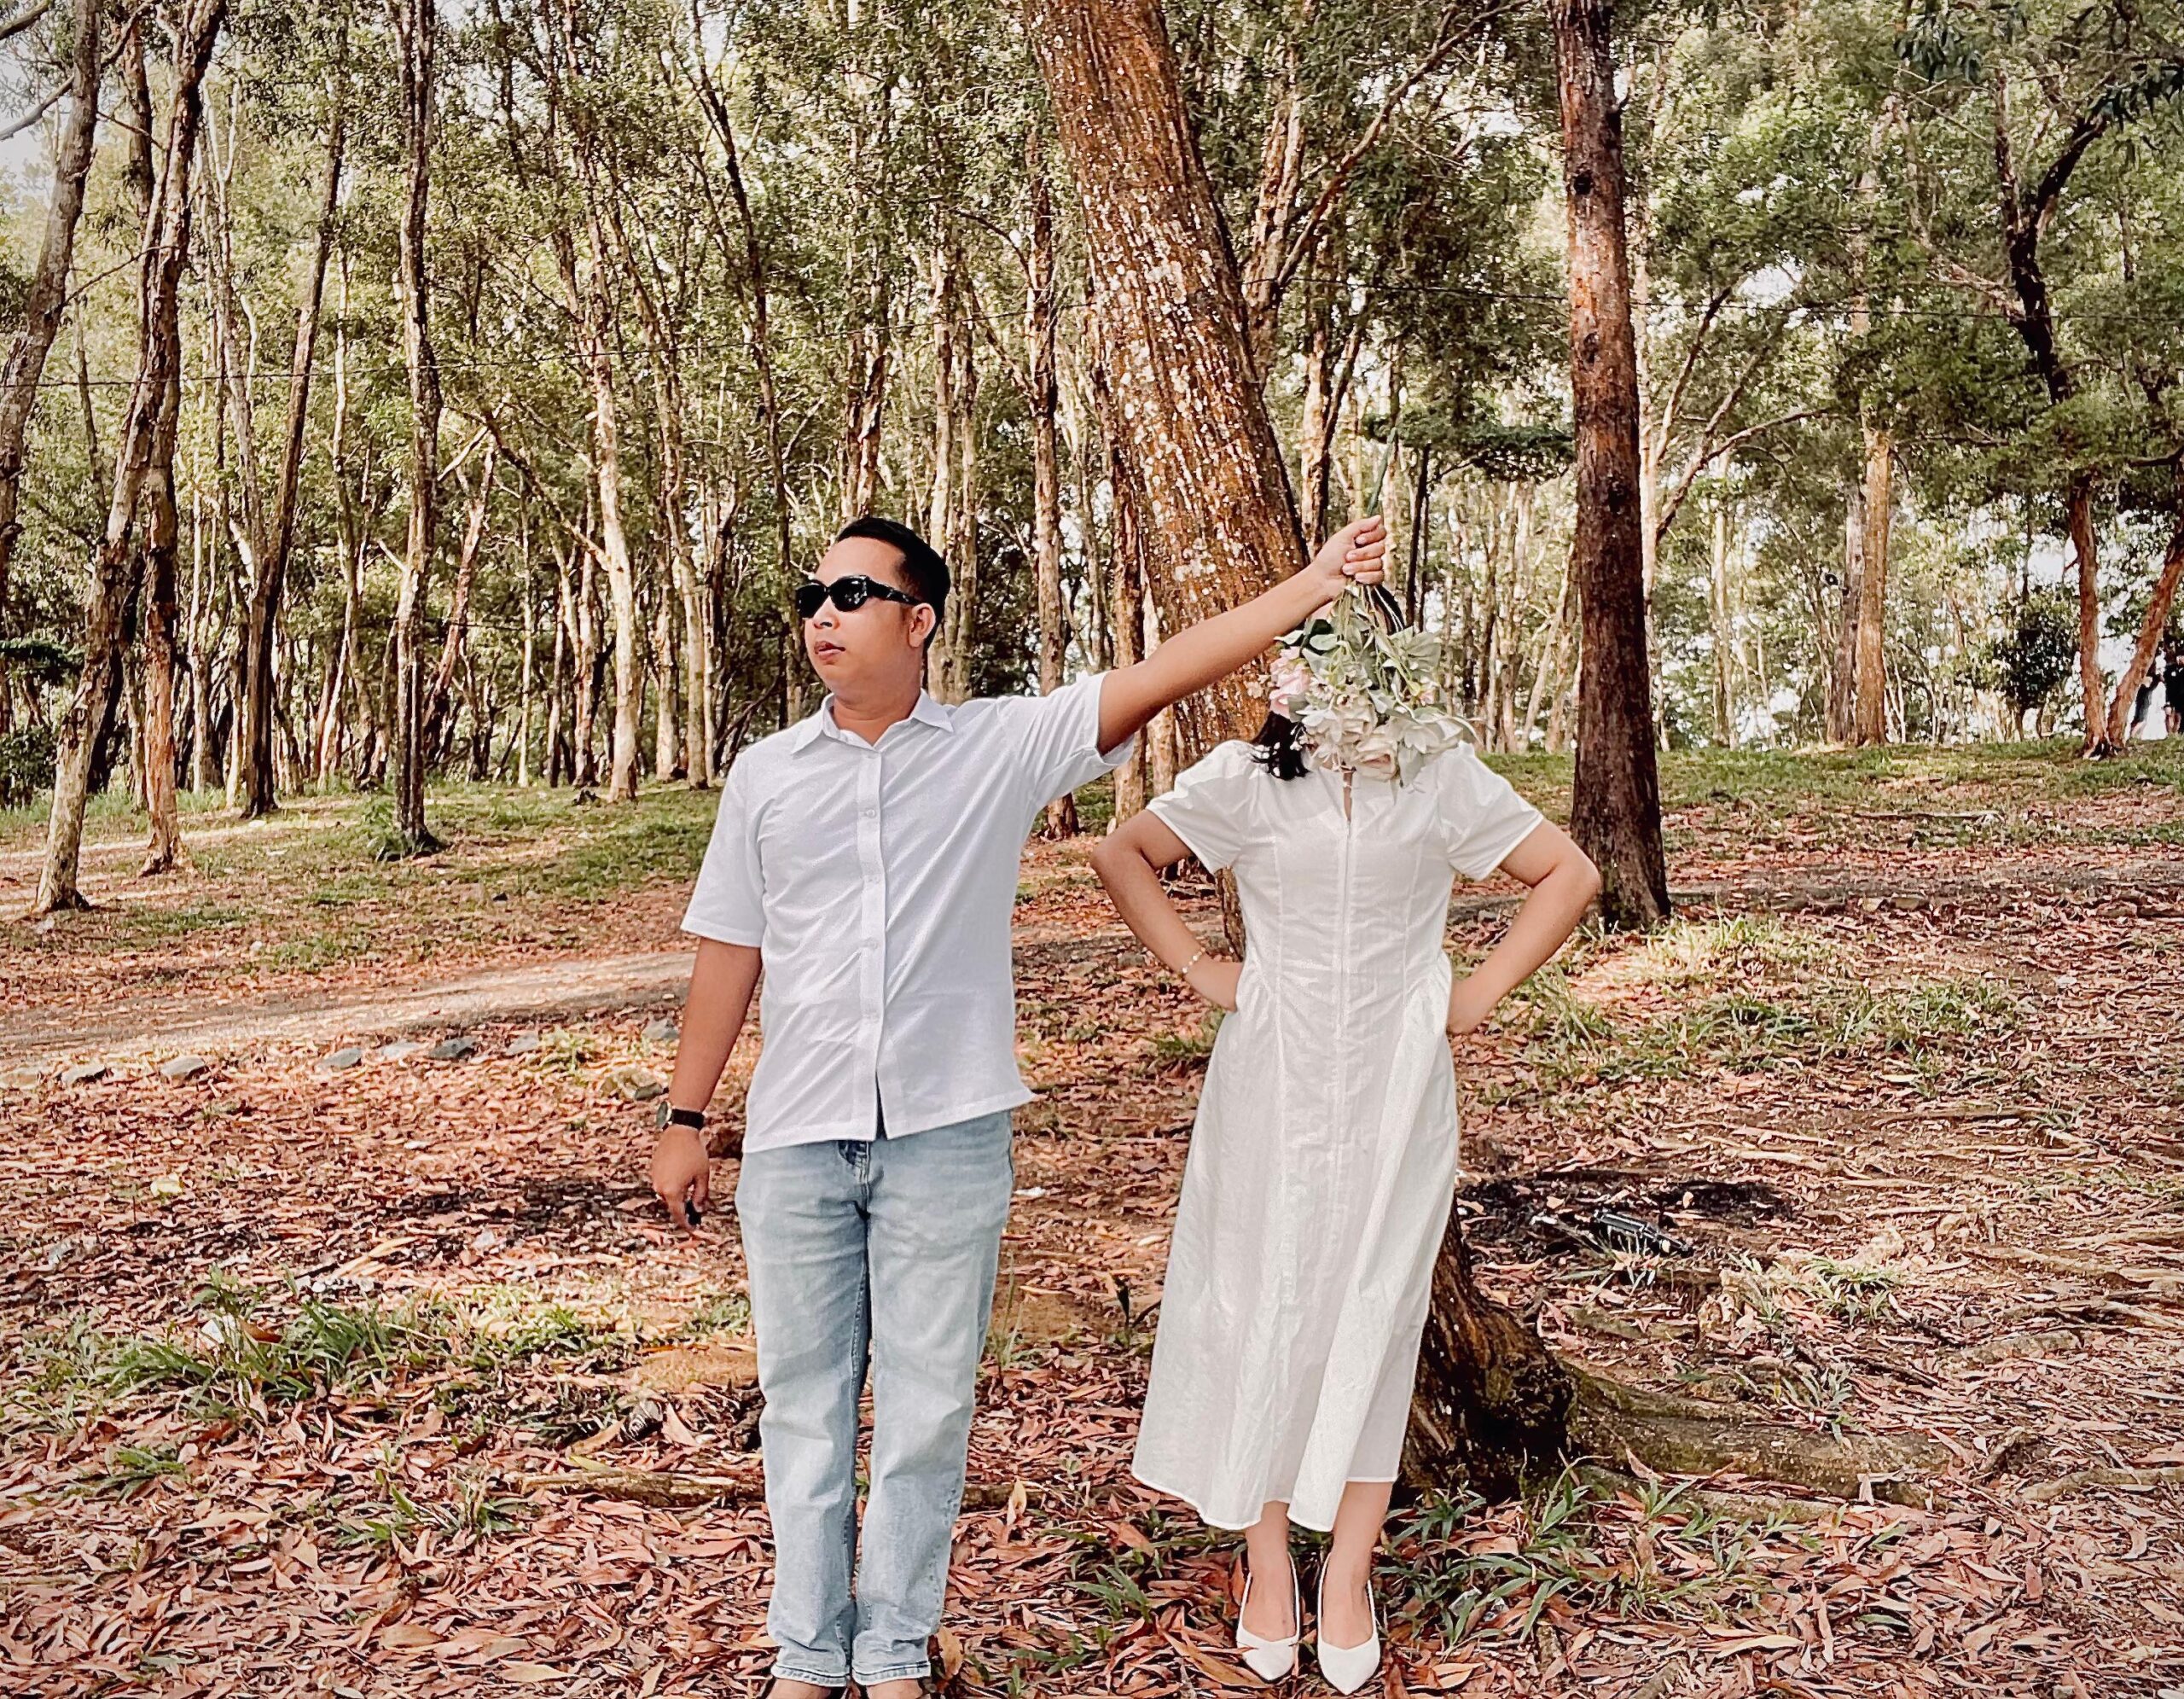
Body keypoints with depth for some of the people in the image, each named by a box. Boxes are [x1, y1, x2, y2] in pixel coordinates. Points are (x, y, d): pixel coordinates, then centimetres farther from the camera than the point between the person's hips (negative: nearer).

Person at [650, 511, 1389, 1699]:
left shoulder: (1004, 745, -1)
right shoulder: (766, 774, 5)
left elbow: (1160, 674, -8)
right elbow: (728, 954, 9)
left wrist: (1314, 586, -14)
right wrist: (684, 1120, 10)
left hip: (947, 1137, -2)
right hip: (795, 1142, 2)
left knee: (927, 1405, 9)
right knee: (804, 1400, 12)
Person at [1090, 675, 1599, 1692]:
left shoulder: (1443, 778, 2)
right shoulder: (1245, 777, 2)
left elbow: (1569, 874, 6)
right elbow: (1122, 855, 9)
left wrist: (1482, 993, 0)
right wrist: (1197, 969, 1)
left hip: (1395, 1086, 0)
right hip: (1270, 1083, 0)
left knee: (1373, 1313, 3)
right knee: (1264, 1307, 5)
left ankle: (1349, 1576, 17)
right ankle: (1267, 1565, 21)